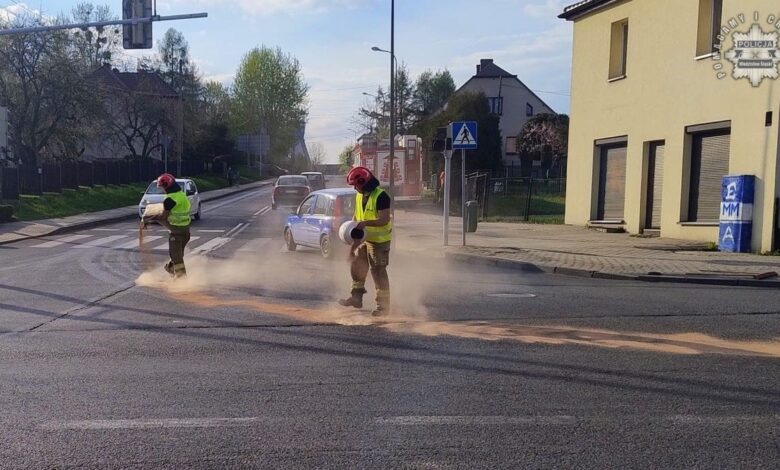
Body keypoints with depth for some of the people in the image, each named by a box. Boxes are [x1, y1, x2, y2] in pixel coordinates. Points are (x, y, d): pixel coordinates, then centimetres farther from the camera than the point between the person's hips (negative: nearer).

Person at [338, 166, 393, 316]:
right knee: (357, 267, 16)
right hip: (363, 239, 9)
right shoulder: (359, 196, 8)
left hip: (379, 240, -9)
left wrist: (365, 223, -32)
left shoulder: (381, 196, -19)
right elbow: (356, 216, 19)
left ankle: (383, 304, 4)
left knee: (378, 272, -4)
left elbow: (384, 220, -25)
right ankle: (356, 297, 30)